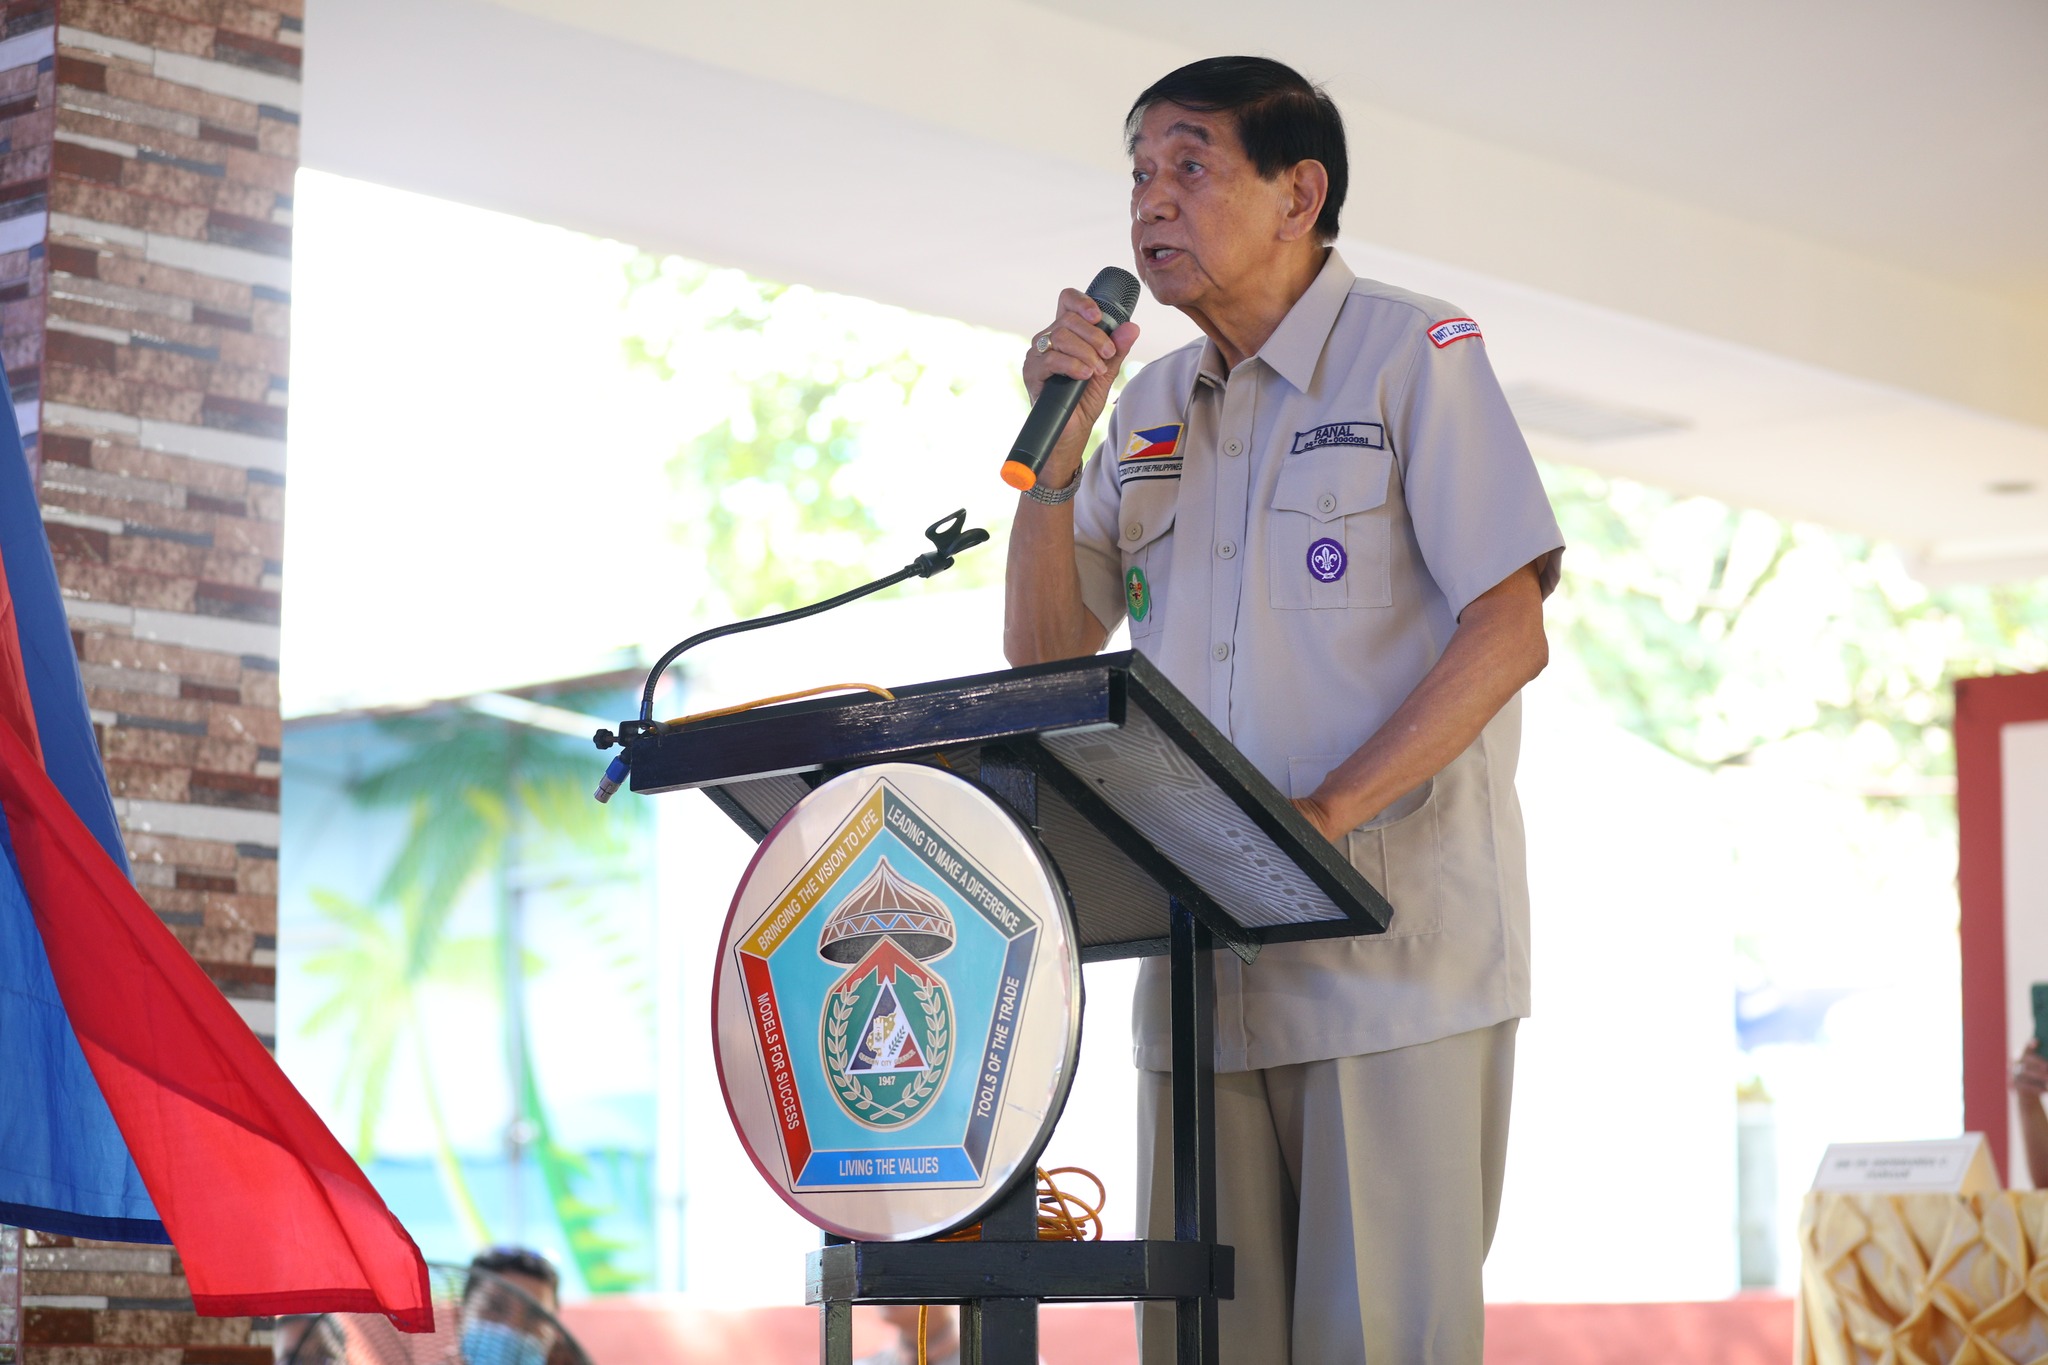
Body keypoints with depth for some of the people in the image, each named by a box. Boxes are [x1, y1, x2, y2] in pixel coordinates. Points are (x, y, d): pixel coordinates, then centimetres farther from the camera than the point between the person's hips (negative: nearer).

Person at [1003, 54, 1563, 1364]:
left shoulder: (1414, 354, -1)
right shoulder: (1153, 404, 17)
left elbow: (1507, 636, -10)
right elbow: (1043, 654, 13)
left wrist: (1318, 821, -20)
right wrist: (1059, 444, -1)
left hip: (1394, 948, -5)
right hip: (1202, 963, 6)